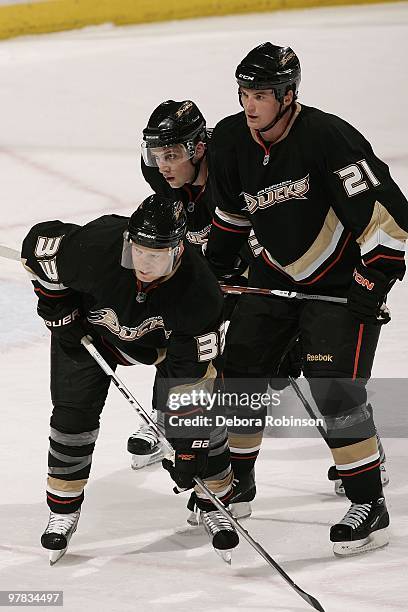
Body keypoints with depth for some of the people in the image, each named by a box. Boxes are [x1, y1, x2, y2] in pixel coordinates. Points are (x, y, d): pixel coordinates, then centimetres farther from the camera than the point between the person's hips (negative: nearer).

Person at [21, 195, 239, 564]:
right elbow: (39, 243, -20)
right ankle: (63, 508, 11)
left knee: (200, 408, -10)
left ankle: (215, 501, 11)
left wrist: (189, 448, -31)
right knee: (74, 409, -8)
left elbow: (194, 376, -31)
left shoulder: (200, 294, -37)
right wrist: (59, 312, -14)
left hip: (166, 337, 0)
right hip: (89, 325, 0)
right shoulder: (94, 247, -41)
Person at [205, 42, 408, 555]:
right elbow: (231, 209, 14)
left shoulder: (327, 136, -28)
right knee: (238, 372, 6)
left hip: (342, 277, -7)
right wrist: (213, 268, 14)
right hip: (276, 274, 7)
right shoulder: (229, 141, -7)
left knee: (335, 388, -16)